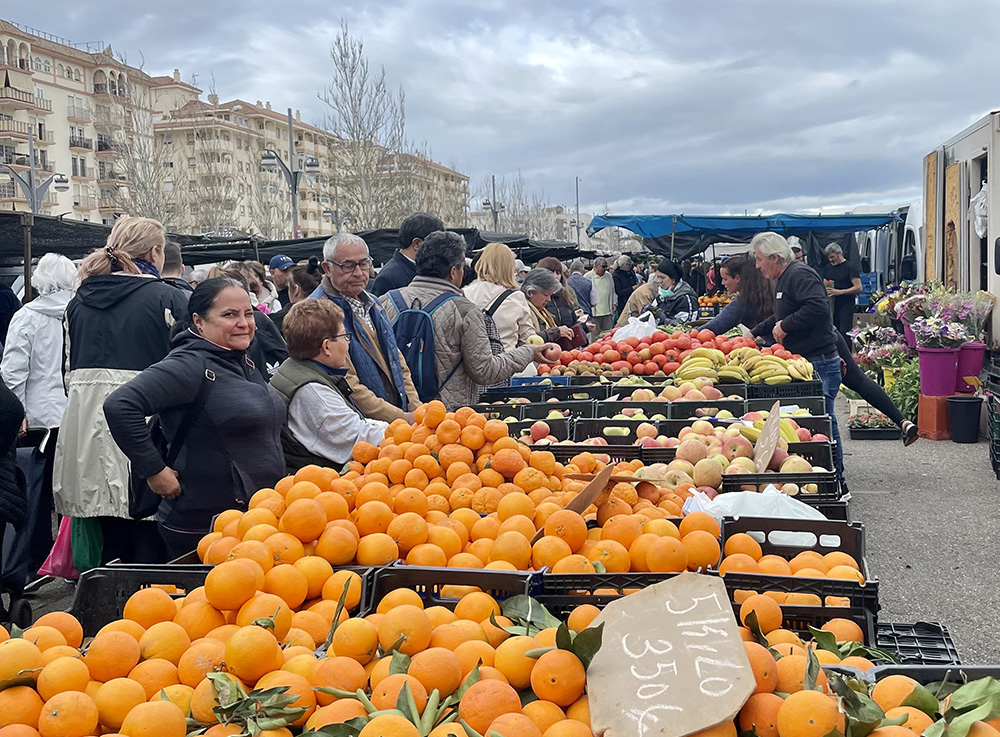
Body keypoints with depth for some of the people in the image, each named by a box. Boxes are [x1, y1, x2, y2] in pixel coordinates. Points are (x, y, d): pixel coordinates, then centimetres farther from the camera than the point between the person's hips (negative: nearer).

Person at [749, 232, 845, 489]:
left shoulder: (800, 275, -13)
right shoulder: (784, 279, 19)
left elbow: (818, 308, -29)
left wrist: (785, 326, -19)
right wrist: (755, 332, 36)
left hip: (819, 363, -10)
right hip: (803, 362, 10)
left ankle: (837, 480, 1)